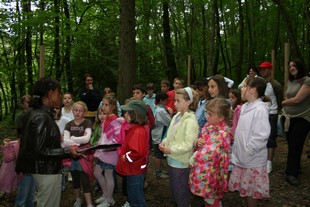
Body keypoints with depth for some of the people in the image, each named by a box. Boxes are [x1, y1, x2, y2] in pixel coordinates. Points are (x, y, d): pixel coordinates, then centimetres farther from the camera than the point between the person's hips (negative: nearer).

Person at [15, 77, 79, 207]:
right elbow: (38, 151, -22)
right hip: (47, 172, -10)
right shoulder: (41, 117, -20)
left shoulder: (40, 113, 7)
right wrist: (67, 152, -20)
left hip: (45, 170, 10)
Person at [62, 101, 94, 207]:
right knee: (75, 179, 17)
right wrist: (79, 141, -19)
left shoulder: (87, 123, -5)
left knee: (85, 180, -5)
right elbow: (65, 141, -7)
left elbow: (86, 139, -17)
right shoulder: (69, 124, 5)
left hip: (84, 154, -4)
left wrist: (72, 138, -8)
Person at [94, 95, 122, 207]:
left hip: (110, 152, -9)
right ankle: (105, 194, 34)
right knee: (97, 173, 16)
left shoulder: (116, 121, -17)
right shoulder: (105, 120, 11)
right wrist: (99, 145, 11)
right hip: (102, 151, 9)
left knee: (108, 175, 4)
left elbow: (118, 139, -21)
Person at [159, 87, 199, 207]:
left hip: (181, 162, -8)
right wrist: (164, 143, -3)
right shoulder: (176, 117, 5)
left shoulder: (190, 121, -20)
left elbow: (188, 144, -25)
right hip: (172, 160, 8)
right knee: (173, 189, 23)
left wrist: (171, 150, -21)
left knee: (181, 192, 8)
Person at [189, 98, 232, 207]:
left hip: (211, 174, -7)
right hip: (202, 171, 7)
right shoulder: (208, 125, 1)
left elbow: (209, 154, -25)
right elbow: (200, 142, 14)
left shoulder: (223, 134, -24)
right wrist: (197, 142, -8)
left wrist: (194, 159, -13)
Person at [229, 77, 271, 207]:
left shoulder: (260, 109, -18)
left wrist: (246, 152, -18)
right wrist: (237, 151, 9)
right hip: (241, 158, 8)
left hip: (253, 161, -8)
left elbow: (261, 137, -23)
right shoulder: (244, 107, 7)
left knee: (252, 194, 8)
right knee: (243, 190, 19)